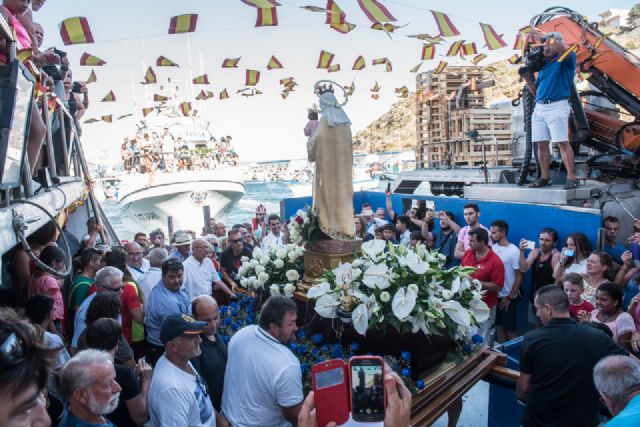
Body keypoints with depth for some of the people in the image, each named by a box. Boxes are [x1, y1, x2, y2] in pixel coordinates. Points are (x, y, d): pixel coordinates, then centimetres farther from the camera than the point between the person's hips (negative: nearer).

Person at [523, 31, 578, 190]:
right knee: (541, 144, 4)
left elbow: (565, 50, -23)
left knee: (562, 143, -12)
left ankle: (571, 178, -11)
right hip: (539, 107, 7)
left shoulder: (565, 61, 3)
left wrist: (543, 37, -15)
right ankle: (544, 177, 10)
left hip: (557, 106, -7)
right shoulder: (543, 65, 22)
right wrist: (527, 77, 6)